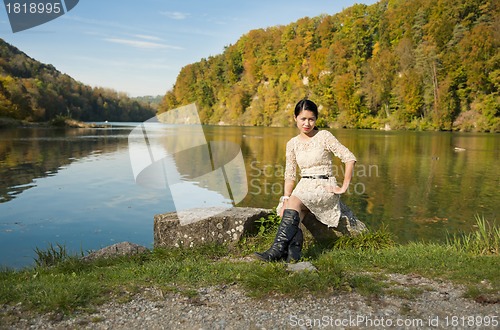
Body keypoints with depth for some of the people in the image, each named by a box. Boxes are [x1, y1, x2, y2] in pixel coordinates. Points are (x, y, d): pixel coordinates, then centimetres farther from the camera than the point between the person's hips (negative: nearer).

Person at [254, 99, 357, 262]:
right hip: (304, 187, 5)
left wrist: (344, 187, -8)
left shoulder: (324, 136, -2)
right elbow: (290, 175, 8)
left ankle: (278, 250, -37)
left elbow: (350, 158, -5)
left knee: (295, 201, -33)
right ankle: (294, 253, -40)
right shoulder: (292, 143, 11)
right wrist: (286, 199, -7)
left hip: (325, 188, -4)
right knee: (287, 212, -27)